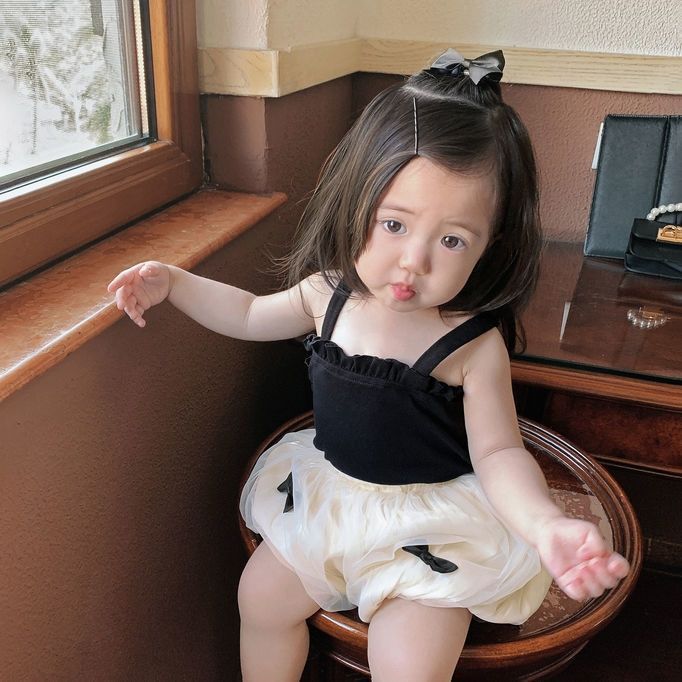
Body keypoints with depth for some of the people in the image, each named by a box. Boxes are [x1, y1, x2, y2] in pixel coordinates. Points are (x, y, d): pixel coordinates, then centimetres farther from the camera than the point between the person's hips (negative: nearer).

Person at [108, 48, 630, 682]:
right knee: (261, 596, 8)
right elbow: (250, 314, 8)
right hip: (329, 492, 5)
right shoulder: (328, 295, -9)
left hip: (431, 521, -4)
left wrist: (546, 525, -38)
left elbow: (499, 454, -19)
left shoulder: (473, 345, -22)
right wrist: (171, 282, -2)